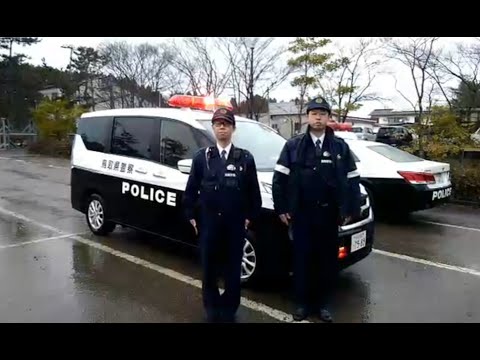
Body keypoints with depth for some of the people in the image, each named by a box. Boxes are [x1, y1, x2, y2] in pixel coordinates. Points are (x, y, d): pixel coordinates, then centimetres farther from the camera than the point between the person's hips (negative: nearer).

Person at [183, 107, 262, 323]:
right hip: (208, 223, 1)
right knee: (209, 268, 11)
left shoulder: (245, 158, 1)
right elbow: (191, 189, 5)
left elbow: (253, 191, 4)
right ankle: (212, 308, 30)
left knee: (233, 269, 9)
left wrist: (250, 216, 2)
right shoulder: (202, 157, 3)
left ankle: (229, 309, 27)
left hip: (235, 223, 0)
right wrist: (191, 215, 3)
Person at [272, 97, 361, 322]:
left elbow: (352, 180, 6)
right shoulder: (293, 146, 1)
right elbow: (279, 178, -1)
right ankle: (302, 302, 24)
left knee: (328, 260, 10)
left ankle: (323, 303, 27)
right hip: (300, 213, -1)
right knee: (301, 259, 8)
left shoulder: (340, 147, 5)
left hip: (328, 214, 1)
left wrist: (350, 210, 1)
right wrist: (281, 208, -5)